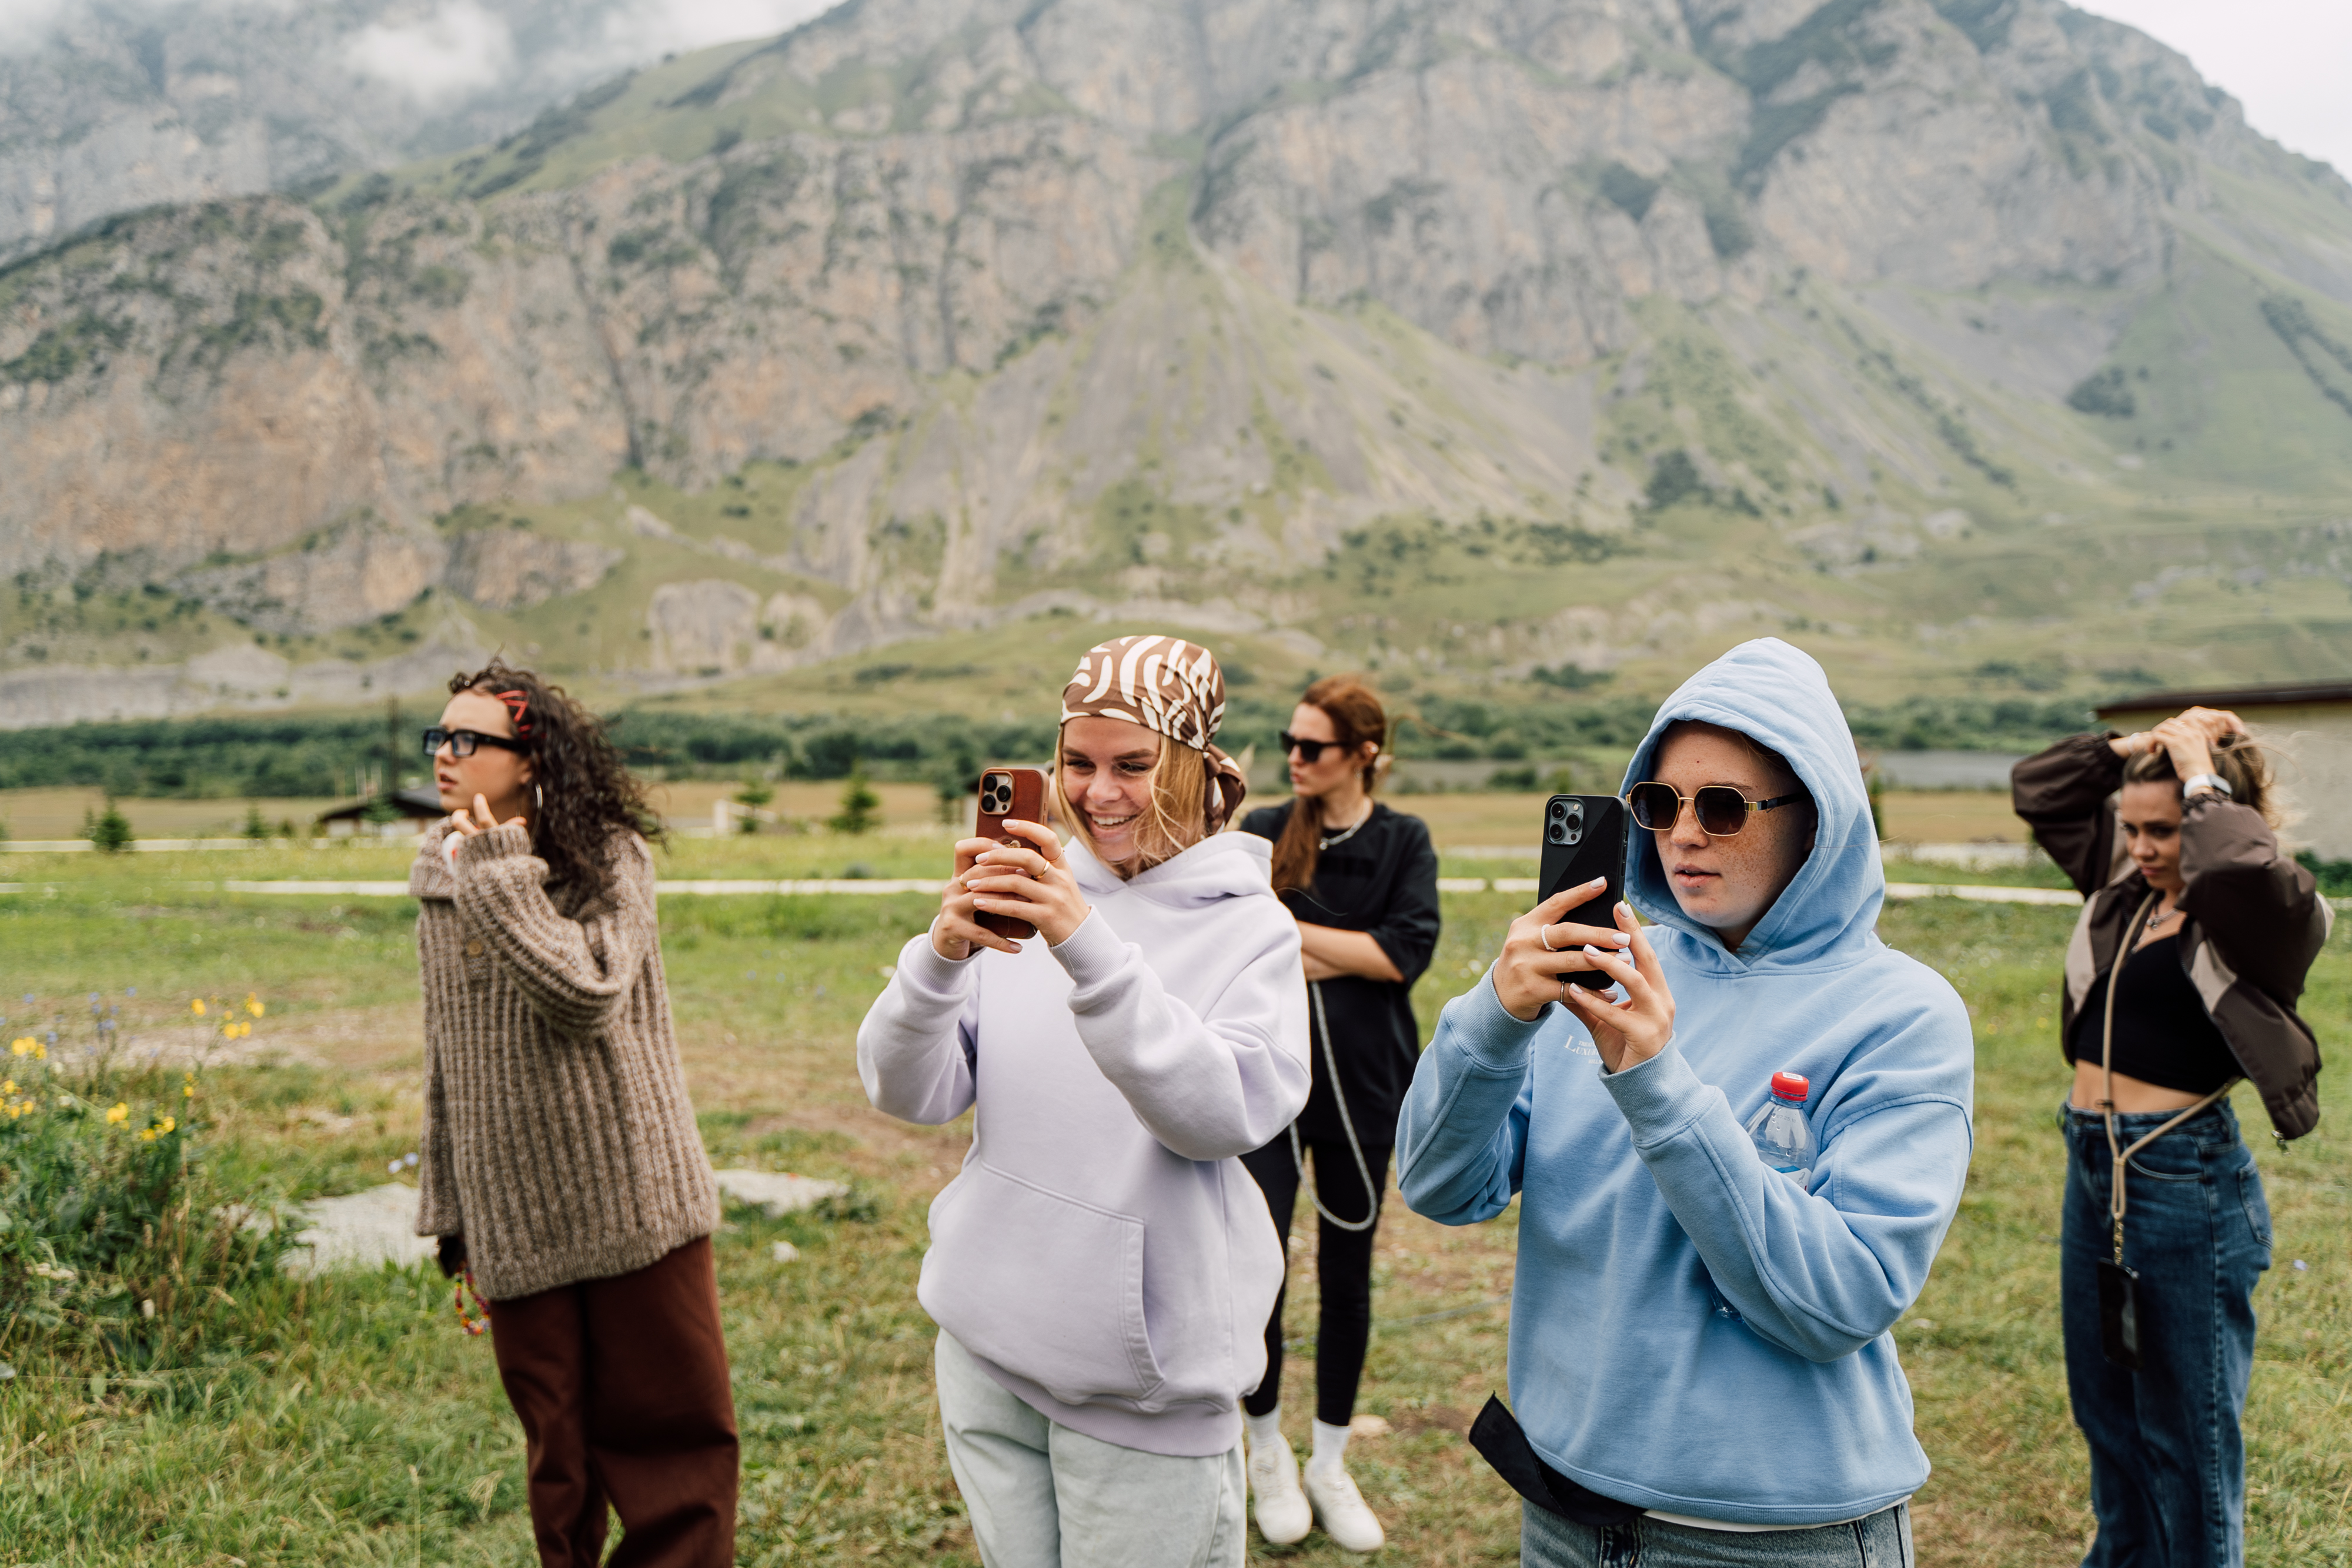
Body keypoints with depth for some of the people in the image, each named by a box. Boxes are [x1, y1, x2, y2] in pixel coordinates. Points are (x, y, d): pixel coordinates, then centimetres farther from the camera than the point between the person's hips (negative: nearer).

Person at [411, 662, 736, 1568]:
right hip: (516, 1220, 4)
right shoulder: (441, 882, 9)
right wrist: (452, 1215, 17)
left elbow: (587, 994, -25)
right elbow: (444, 1062, 15)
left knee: (671, 1427, 3)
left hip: (630, 1201, -4)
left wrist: (504, 878, -19)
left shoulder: (607, 858, -7)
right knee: (557, 1454, 12)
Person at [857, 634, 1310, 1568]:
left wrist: (1090, 949, -34)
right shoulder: (1024, 899, -1)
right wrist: (943, 953, -24)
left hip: (1145, 1380, -3)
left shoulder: (1249, 930, -9)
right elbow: (910, 1095, -6)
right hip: (986, 1348, 4)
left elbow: (1224, 1114, -25)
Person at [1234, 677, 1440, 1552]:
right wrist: (1354, 954, -12)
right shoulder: (1261, 834, 2)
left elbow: (1409, 951, -11)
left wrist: (1290, 931, -11)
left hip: (1362, 1085, 1)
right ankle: (1267, 1453, 22)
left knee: (1346, 1277, 11)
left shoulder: (1404, 842, 3)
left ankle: (1331, 1466, 29)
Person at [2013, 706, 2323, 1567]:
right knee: (2103, 1407, 22)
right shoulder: (2123, 884, 6)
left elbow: (2243, 867, -37)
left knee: (2187, 1429, 6)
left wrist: (2199, 774, -21)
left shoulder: (2267, 915, -13)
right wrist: (2140, 743, 2)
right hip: (2091, 1165, 8)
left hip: (2187, 1180, -8)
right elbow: (2037, 788, 15)